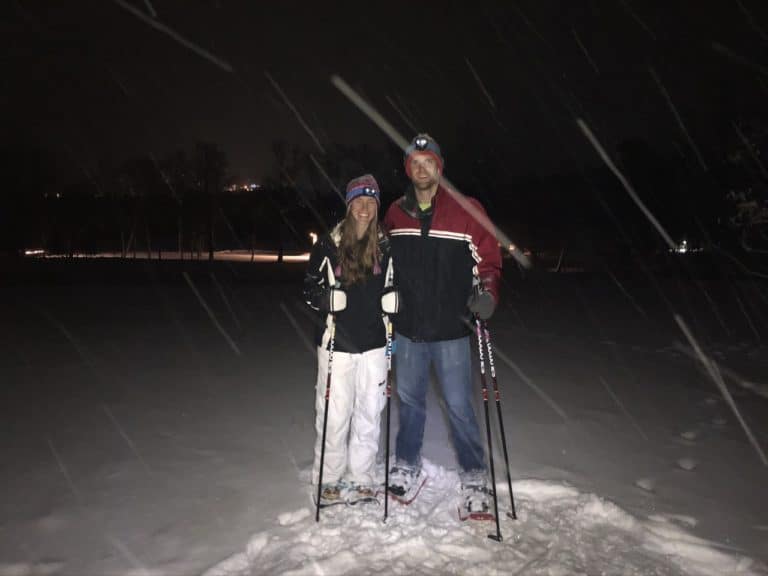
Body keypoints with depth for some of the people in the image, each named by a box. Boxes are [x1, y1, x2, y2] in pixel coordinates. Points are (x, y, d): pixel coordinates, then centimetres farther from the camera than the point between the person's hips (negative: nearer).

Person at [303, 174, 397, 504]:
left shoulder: (385, 247, 6)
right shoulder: (329, 245, -3)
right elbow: (310, 288, 1)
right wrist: (328, 298, -19)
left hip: (374, 343, 3)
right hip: (337, 341, -3)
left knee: (369, 413, 10)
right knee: (334, 415, 2)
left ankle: (361, 477, 27)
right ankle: (330, 479, 22)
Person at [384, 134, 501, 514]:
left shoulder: (467, 210, -6)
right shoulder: (396, 213, 5)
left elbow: (489, 259, -2)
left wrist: (486, 294, -18)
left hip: (451, 329, -3)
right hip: (407, 329, 4)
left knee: (459, 406, 3)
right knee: (409, 401, 16)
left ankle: (474, 477, 22)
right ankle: (408, 467, 35)